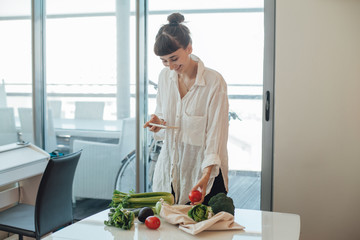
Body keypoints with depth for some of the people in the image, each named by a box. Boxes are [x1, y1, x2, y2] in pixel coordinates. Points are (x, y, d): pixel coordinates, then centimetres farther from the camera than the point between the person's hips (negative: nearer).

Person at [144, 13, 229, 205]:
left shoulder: (214, 82, -15)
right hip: (169, 168, 5)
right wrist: (158, 124, -7)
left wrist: (206, 175, -26)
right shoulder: (165, 76, 4)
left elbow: (215, 132, -17)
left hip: (203, 170, -5)